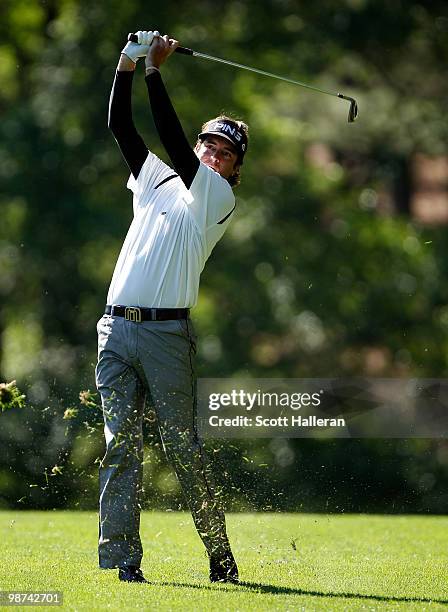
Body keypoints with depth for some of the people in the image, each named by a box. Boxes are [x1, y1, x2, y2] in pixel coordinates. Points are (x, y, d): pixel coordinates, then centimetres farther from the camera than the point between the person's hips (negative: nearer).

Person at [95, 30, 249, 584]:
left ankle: (220, 557, 5)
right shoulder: (155, 180, 20)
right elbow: (121, 126, 16)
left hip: (167, 334, -5)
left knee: (183, 447, -4)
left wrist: (155, 70, -9)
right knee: (120, 443, -2)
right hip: (116, 330, 5)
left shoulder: (217, 197, 3)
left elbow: (172, 139, -9)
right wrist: (128, 63, 4)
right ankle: (122, 559, -2)